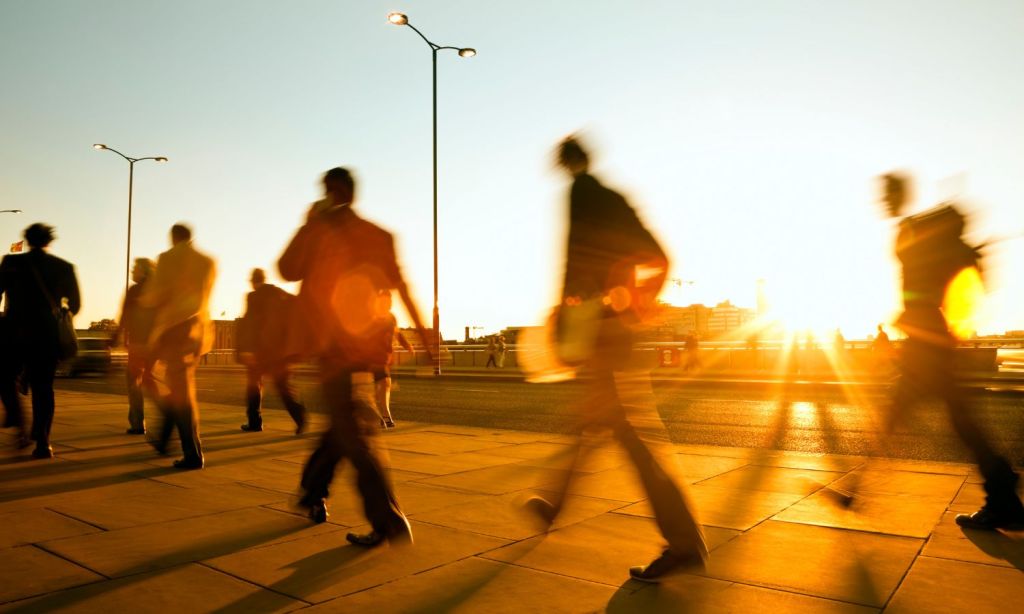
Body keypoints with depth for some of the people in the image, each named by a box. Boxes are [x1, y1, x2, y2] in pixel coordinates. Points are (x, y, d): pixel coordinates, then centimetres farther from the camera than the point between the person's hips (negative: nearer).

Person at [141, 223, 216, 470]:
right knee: (179, 387, 20)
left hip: (174, 327, -5)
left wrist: (143, 300, 11)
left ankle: (193, 454, -5)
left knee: (181, 391, -3)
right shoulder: (208, 262, 9)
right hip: (199, 328, 5)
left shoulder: (168, 258, -6)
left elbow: (157, 295, -10)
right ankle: (163, 439, 32)